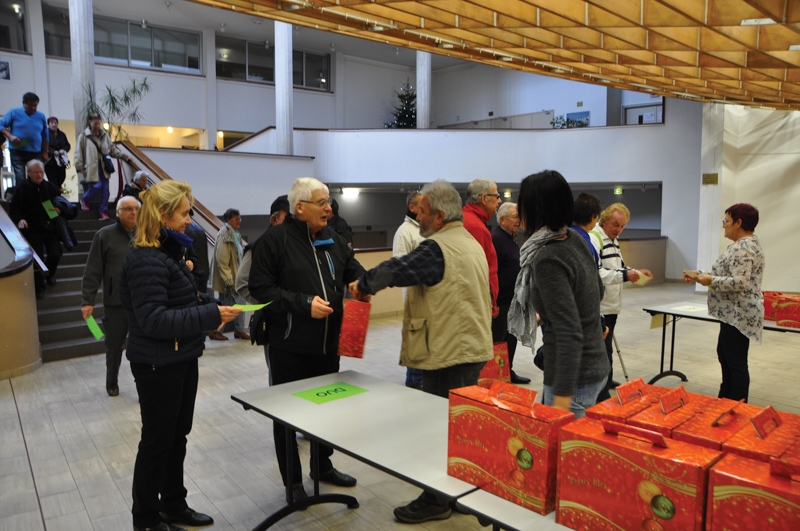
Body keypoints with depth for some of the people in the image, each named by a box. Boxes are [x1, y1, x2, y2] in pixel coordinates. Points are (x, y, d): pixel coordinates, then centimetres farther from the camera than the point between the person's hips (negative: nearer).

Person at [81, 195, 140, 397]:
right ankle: (111, 383, 35)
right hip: (115, 303, -1)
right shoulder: (105, 235, -3)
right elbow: (93, 271, -4)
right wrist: (87, 300, -8)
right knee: (114, 346, 14)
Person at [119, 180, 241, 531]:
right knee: (157, 439, 6)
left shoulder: (168, 253, 10)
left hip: (182, 359, 9)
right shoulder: (146, 260, -21)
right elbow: (153, 319, -28)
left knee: (178, 435, 18)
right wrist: (210, 316, -29)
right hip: (158, 364, -9)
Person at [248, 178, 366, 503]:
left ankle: (323, 466, 39)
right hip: (290, 345, -6)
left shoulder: (333, 240, 8)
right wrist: (303, 303, -23)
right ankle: (292, 480, 25)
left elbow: (354, 271, 15)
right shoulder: (274, 240, -12)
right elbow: (261, 288, -16)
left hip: (328, 343, 6)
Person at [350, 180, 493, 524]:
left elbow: (394, 271, -25)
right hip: (473, 348, 10)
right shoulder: (471, 243, 12)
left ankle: (436, 500, 16)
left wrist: (363, 285, -6)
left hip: (448, 354, -10)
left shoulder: (437, 248, -19)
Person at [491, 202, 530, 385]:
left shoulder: (511, 238, 16)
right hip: (500, 302, -10)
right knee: (498, 341, -1)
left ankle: (508, 372, 28)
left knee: (511, 339, 17)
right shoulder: (496, 238, -17)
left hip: (512, 301, 10)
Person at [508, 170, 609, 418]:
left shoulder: (548, 260, -22)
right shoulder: (574, 240, 2)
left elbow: (569, 336, -27)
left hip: (574, 378, -9)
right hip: (595, 366, 9)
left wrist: (562, 397, -27)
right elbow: (598, 290, 19)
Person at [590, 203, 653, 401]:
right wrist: (624, 275, -33)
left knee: (606, 348, 22)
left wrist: (634, 272, 7)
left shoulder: (613, 241, 15)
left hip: (611, 306, 10)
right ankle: (603, 396, 2)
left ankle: (606, 382, 37)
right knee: (602, 351, -5)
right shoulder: (594, 239, -17)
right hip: (598, 308, -10)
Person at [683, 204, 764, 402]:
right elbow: (727, 274, 20)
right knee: (724, 354, 20)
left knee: (736, 361, -3)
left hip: (738, 314, -11)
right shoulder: (744, 244, 15)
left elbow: (739, 282, -27)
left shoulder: (744, 247, -19)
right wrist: (700, 274, 10)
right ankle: (725, 399, 32)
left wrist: (711, 280, -16)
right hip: (733, 313, 11)